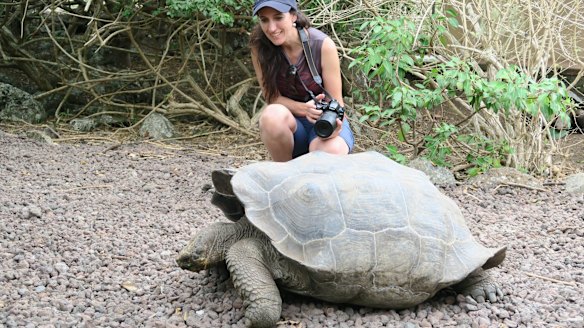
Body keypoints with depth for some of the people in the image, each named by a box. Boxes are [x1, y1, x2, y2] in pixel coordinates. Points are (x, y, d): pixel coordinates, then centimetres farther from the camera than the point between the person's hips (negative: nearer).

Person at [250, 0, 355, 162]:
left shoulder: (323, 45, -18)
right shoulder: (259, 47, -12)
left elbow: (336, 101, -14)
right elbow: (271, 97, -7)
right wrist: (304, 109, -28)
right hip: (290, 124, 2)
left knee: (332, 151, -37)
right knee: (272, 114, -34)